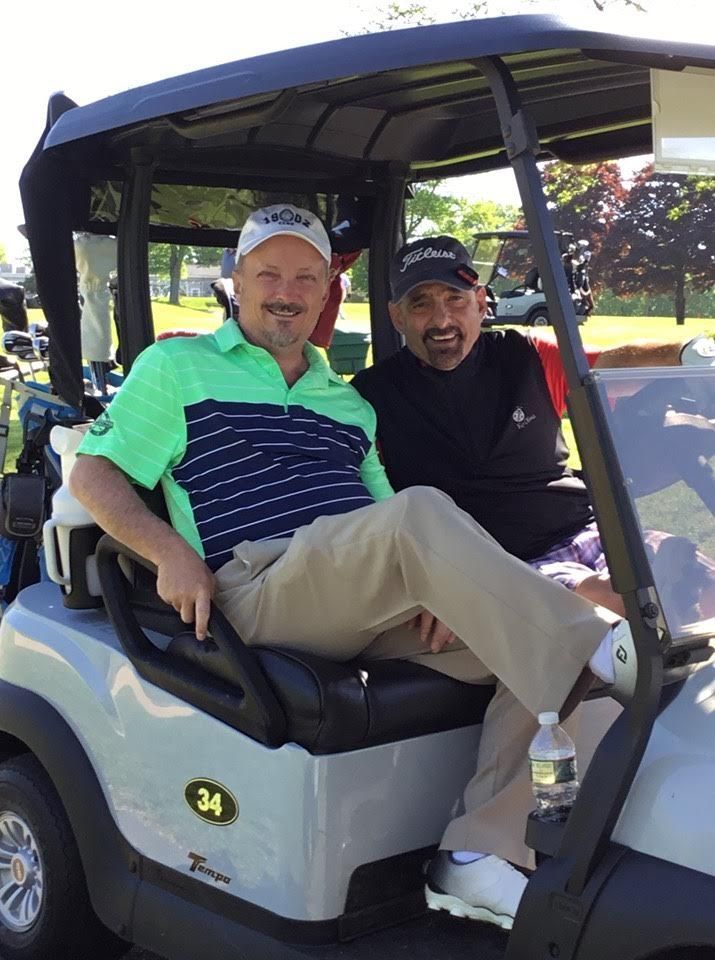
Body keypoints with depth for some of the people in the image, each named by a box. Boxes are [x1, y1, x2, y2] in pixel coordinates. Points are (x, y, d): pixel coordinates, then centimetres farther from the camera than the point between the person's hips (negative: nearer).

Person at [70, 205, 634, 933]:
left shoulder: (347, 401, 28)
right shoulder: (178, 367, 14)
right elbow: (92, 472, 7)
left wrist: (436, 584, -1)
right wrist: (170, 550, -11)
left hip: (379, 605, 6)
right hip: (264, 595, -6)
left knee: (532, 641, -16)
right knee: (422, 511, -33)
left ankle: (480, 855, -18)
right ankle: (599, 655, -33)